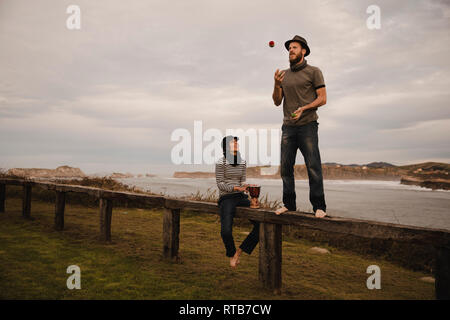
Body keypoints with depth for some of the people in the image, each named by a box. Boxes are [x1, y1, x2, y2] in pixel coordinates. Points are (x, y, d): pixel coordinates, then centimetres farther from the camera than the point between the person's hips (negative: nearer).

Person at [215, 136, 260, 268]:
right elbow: (220, 184, -6)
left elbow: (242, 182, 13)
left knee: (261, 224, -11)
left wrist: (246, 187, -9)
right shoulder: (221, 163, -5)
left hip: (241, 197, 6)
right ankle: (232, 255, 8)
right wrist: (236, 188, -17)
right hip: (226, 198, -5)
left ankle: (239, 251, 5)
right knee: (226, 231, -26)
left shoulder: (242, 163, 12)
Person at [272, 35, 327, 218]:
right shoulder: (283, 75, 17)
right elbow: (277, 102, 13)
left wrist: (303, 108, -15)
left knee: (313, 167, -8)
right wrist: (277, 85, -5)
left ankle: (319, 207, -2)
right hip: (288, 127, 4)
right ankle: (289, 204, 9)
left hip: (307, 125, -4)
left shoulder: (314, 72, 5)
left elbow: (322, 98, 0)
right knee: (285, 167, 1)